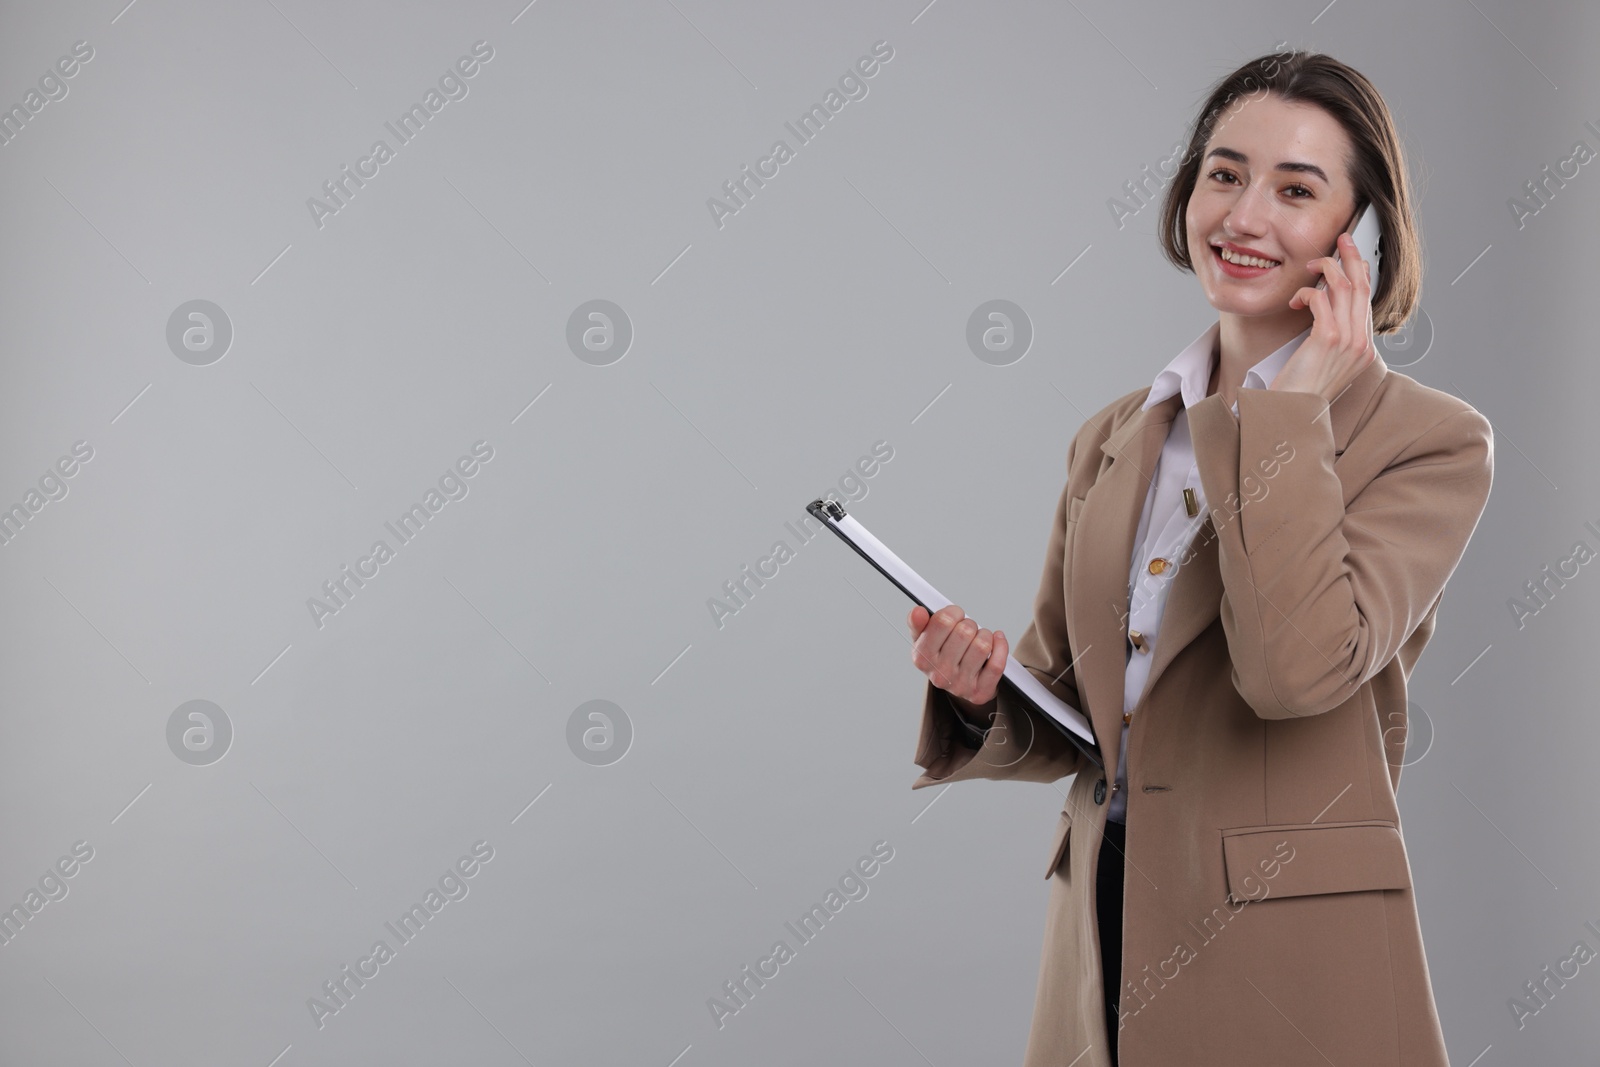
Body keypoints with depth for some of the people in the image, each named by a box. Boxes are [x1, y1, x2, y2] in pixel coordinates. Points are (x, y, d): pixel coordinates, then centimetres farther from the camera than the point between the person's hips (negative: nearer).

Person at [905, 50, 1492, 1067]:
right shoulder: (1113, 438, 9)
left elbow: (1298, 666, -24)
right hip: (1102, 944, 5)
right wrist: (987, 691, -7)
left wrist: (1294, 406, -16)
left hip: (1292, 969, -5)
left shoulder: (1434, 441, -8)